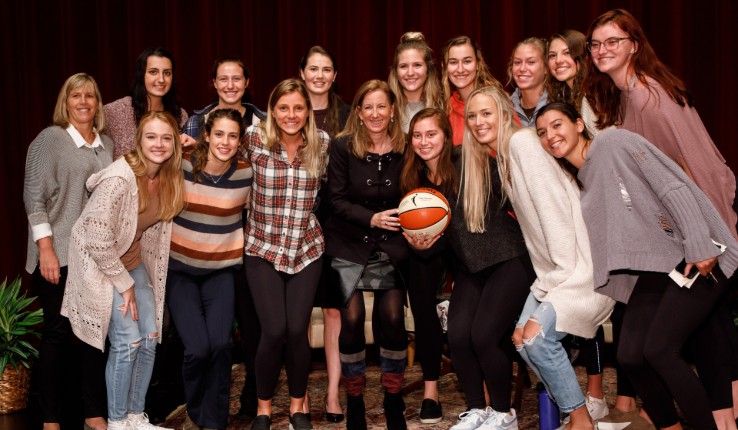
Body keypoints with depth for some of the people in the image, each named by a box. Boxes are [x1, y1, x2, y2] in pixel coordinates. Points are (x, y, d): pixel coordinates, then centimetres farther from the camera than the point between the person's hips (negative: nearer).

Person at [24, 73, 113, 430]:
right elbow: (34, 197, -9)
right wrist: (45, 249, -15)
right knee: (57, 332, 0)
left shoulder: (106, 144, 11)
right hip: (59, 255, -5)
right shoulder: (50, 138, -4)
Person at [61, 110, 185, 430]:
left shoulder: (168, 177, -5)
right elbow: (98, 239, -26)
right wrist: (124, 283, -18)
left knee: (151, 337, 5)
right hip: (101, 264, -7)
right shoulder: (119, 179, -28)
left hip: (134, 261, 7)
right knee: (128, 341, -10)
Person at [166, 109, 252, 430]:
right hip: (180, 268, -1)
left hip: (221, 270, 1)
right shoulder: (182, 166, -9)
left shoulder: (247, 173, -7)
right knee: (198, 348, -15)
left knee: (220, 343, -19)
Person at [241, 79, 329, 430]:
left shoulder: (322, 143, -2)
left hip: (307, 249, 1)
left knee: (297, 330, -4)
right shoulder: (254, 139, -8)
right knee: (274, 331, -9)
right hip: (263, 248, -1)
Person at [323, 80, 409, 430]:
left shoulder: (404, 149, -2)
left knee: (392, 318, -8)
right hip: (348, 246, -1)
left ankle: (393, 401, 11)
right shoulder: (343, 147, -6)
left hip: (389, 247, 1)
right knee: (352, 319, -9)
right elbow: (336, 200, -8)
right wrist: (372, 218, -20)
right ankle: (354, 400, 10)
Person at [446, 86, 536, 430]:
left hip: (513, 257, -5)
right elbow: (458, 215, 12)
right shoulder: (466, 163, 10)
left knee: (484, 334, -17)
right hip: (473, 261, 5)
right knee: (458, 335, -10)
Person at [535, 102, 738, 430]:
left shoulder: (614, 142, -6)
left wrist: (699, 246, -22)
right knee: (630, 355, -4)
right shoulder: (584, 186, 16)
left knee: (659, 349, -16)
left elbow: (673, 187, -14)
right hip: (652, 271, 7)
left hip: (696, 262, -7)